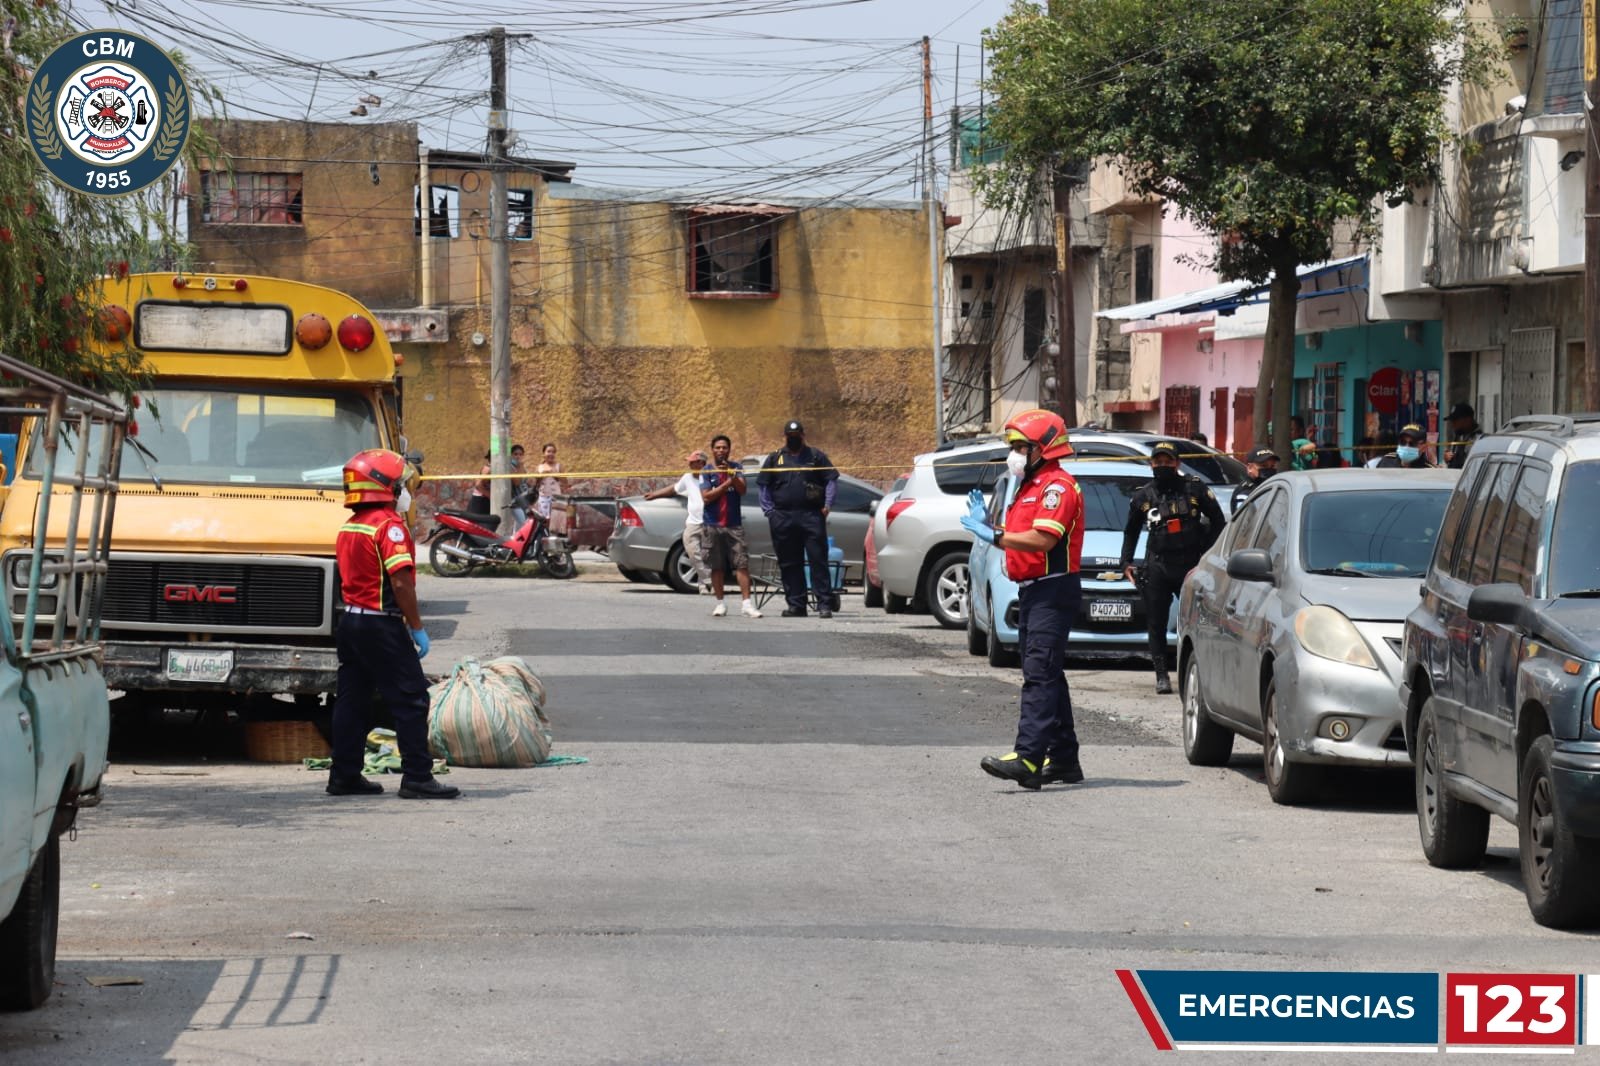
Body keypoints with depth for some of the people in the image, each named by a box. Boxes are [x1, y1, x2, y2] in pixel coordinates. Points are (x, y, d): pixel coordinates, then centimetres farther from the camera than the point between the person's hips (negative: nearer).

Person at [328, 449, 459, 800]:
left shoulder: (348, 528, 13)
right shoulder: (389, 526, -15)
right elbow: (401, 581, -21)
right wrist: (417, 628, -14)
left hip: (351, 621, 9)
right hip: (382, 624, -9)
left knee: (352, 700, 12)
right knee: (411, 701, -5)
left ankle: (344, 776, 14)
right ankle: (417, 777, -6)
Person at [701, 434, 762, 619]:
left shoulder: (736, 468, 6)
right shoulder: (707, 472, 3)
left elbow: (742, 490, -6)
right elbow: (706, 497, -7)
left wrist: (731, 474, -21)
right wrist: (727, 483, -9)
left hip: (734, 524, 0)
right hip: (713, 525, 0)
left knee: (742, 563, -9)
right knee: (717, 567, 4)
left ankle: (746, 603, -11)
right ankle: (720, 604, 13)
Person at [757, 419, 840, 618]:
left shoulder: (816, 456, 9)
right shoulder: (775, 458, 14)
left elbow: (832, 480, 7)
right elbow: (763, 485, 14)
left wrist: (827, 505, -5)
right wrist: (769, 510, 3)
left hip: (811, 515, -2)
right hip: (783, 518, 2)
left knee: (818, 560, -7)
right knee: (789, 564, 5)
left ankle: (825, 603, -7)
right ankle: (796, 604, 10)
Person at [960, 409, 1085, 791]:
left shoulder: (1057, 486, -11)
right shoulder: (1031, 486, 22)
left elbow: (1042, 539, -23)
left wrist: (994, 536, -20)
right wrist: (987, 525, 10)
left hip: (1053, 591, -11)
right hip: (1033, 591, 11)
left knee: (1039, 675, -18)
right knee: (1047, 676, 13)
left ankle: (1028, 756, -27)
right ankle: (1063, 758, 18)